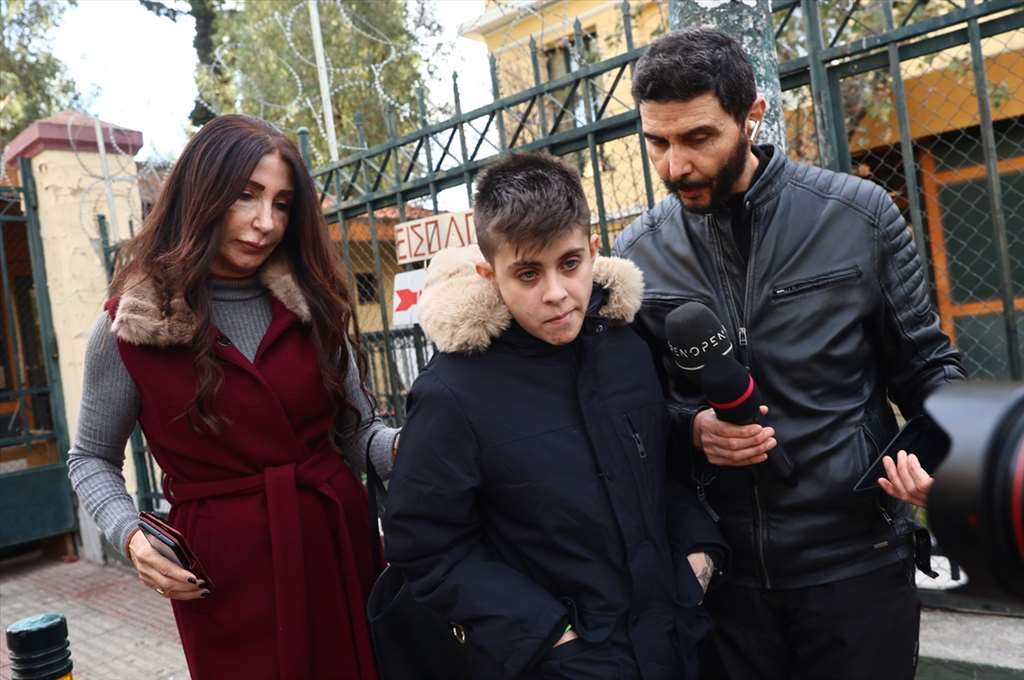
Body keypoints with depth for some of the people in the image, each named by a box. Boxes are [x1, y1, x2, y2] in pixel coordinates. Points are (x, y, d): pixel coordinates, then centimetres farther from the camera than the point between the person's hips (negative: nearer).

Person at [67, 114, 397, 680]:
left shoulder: (312, 305, 2)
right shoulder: (128, 325, -5)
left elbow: (357, 431, 6)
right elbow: (92, 459, 7)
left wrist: (408, 445, -16)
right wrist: (131, 535, -10)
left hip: (338, 544, 3)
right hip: (224, 575, -3)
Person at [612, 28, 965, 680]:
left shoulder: (858, 214, -7)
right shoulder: (637, 254, -2)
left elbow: (926, 364, 2)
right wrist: (692, 427, -14)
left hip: (856, 557, -1)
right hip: (718, 564, 2)